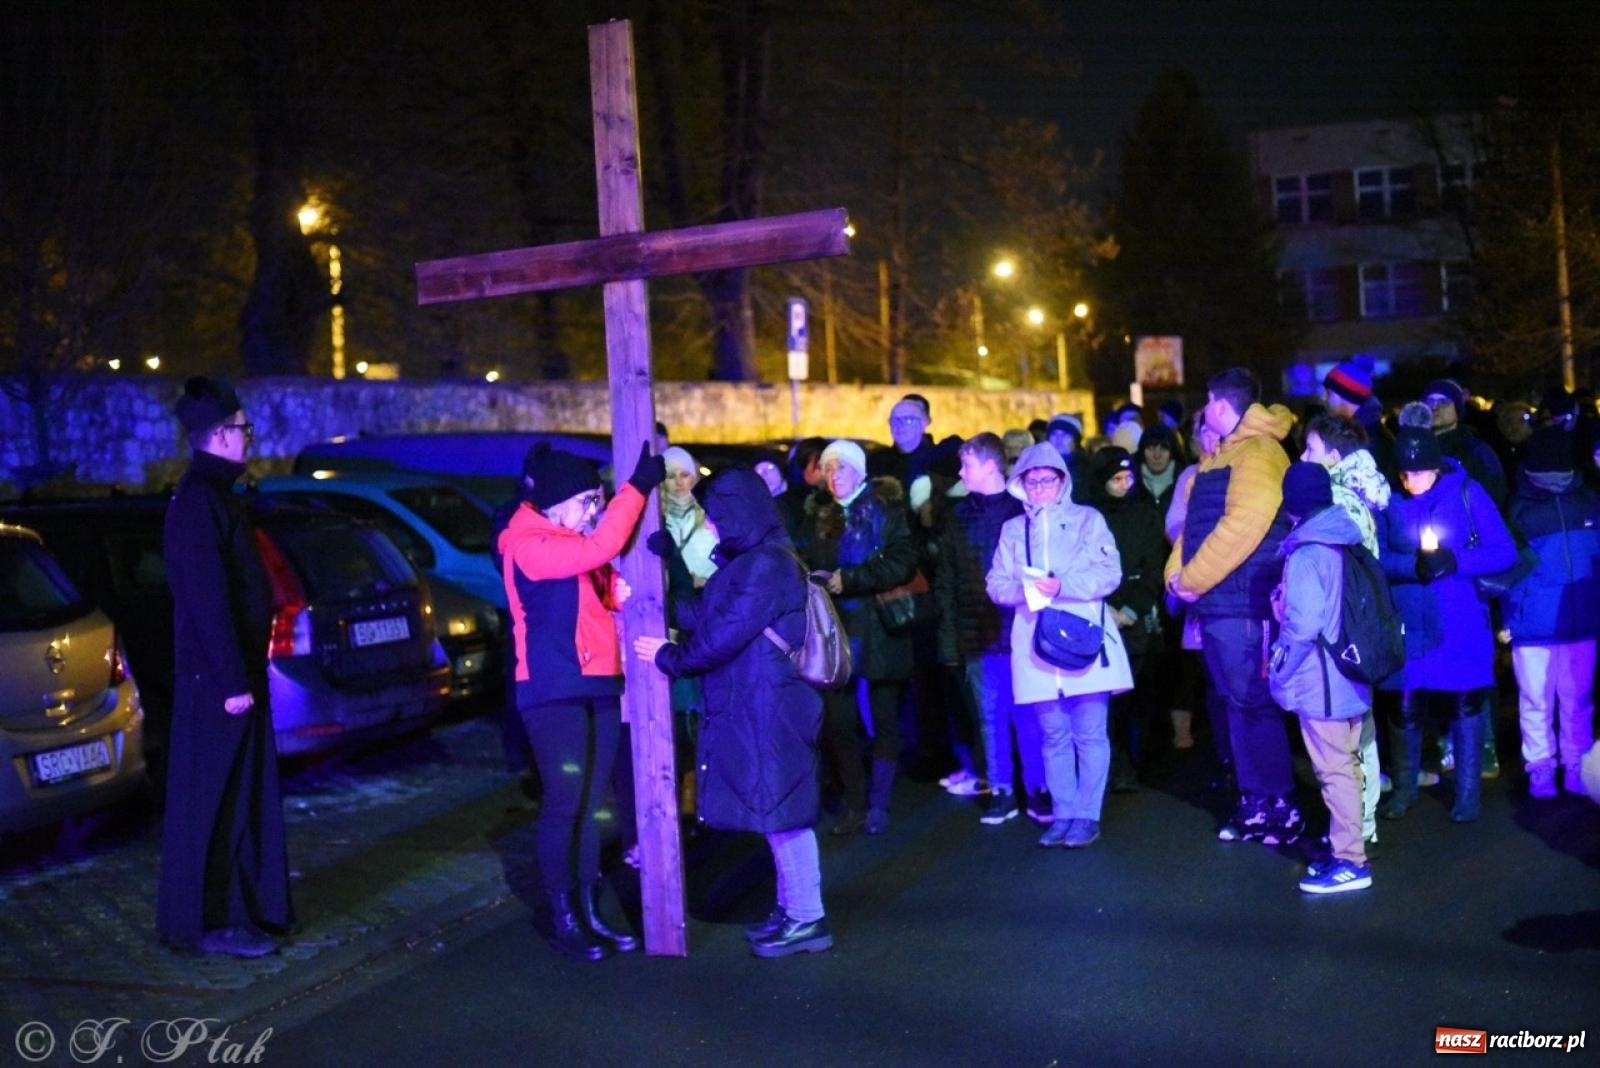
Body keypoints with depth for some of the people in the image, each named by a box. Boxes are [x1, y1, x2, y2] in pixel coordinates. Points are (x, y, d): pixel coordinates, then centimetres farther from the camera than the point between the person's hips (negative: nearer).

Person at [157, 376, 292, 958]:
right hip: (216, 680, -10)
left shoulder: (213, 495, 15)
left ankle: (238, 905, 25)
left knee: (240, 795, 15)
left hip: (233, 671, 10)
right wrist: (231, 681, -22)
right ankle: (209, 921, 5)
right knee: (211, 801, -3)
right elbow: (207, 600, -22)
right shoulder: (198, 502, -17)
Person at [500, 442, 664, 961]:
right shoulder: (528, 545, -12)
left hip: (599, 685, 8)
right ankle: (562, 921, 3)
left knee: (591, 803, 10)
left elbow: (601, 592, 24)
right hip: (554, 691, -8)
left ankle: (589, 912, 16)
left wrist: (620, 590, 2)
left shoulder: (574, 543, 16)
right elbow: (598, 550, -27)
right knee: (564, 802, -6)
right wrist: (637, 487, -25)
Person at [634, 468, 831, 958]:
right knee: (776, 809, 16)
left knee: (781, 810, -3)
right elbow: (712, 619, 15)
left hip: (770, 707, -10)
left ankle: (807, 919, 5)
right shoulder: (754, 560, 14)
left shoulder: (766, 565, -17)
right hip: (756, 706, 10)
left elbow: (724, 635, -19)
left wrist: (668, 656, -7)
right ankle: (792, 908, 26)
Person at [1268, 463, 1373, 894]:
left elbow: (1303, 622, -23)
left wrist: (1282, 665, -10)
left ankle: (1350, 862, 3)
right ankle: (1345, 847, 26)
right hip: (1349, 674, 9)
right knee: (1346, 765, 16)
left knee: (1334, 770, -2)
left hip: (1319, 680, -9)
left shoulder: (1306, 552, -18)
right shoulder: (1343, 543, 6)